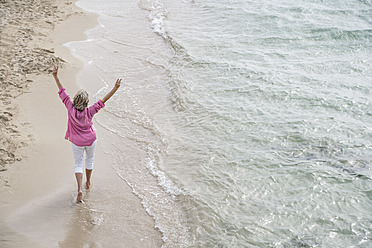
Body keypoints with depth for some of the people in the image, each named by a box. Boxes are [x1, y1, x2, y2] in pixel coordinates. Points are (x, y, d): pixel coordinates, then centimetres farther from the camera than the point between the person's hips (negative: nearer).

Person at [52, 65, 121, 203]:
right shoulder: (89, 112, -24)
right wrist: (115, 89, -23)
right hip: (90, 141, 0)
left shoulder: (71, 109, -22)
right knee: (89, 161, 24)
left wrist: (56, 77, -14)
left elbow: (62, 93, -18)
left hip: (77, 142, 0)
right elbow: (103, 100, -24)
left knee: (78, 164, 9)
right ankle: (88, 183, 40)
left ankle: (80, 189, -7)